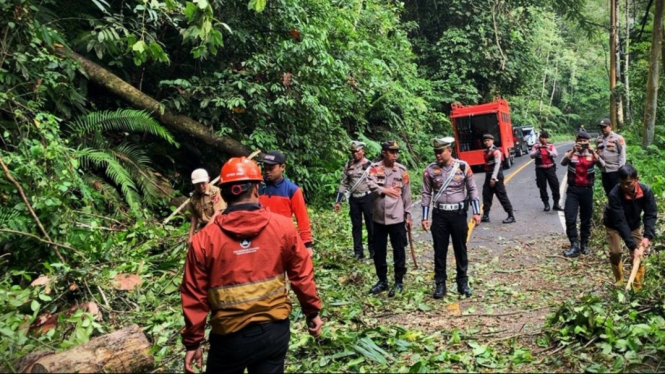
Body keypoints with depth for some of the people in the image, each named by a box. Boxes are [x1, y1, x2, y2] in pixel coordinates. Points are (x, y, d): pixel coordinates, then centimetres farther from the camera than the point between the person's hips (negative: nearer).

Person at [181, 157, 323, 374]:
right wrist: (312, 312, 13)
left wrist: (192, 342, 5)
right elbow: (301, 275, -2)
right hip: (275, 329, 1)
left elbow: (195, 297, -6)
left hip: (230, 336, -1)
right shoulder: (283, 226, -9)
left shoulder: (204, 239, -11)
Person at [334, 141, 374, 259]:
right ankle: (358, 252, 15)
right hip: (353, 199, 3)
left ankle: (373, 250, 16)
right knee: (356, 226, 8)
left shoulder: (370, 165, -5)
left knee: (371, 225, 4)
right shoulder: (348, 165, 6)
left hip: (367, 198, -3)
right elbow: (344, 183, 9)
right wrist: (338, 201, 6)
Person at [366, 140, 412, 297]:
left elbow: (406, 194, 5)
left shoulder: (402, 170, 1)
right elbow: (371, 184, -19)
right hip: (379, 217, 1)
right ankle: (382, 281, 27)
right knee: (378, 251, 11)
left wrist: (408, 214, 5)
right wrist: (384, 190, -34)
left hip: (397, 217, -1)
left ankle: (399, 282, 18)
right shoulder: (374, 168, -1)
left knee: (398, 251, 5)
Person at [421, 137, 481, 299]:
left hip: (458, 213, 0)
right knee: (440, 250, 7)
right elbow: (426, 194, 2)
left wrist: (476, 212, -2)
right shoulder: (430, 170, -3)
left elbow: (472, 190, 3)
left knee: (460, 249, 11)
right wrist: (425, 217, 0)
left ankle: (463, 282, 25)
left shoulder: (463, 167, -4)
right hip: (439, 214, 1)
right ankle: (440, 284, 19)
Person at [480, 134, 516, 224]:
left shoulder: (496, 151, -12)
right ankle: (485, 215, 13)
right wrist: (488, 177, 14)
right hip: (488, 176, 8)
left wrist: (493, 178, -22)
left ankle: (511, 216, 2)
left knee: (502, 196, -4)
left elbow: (497, 164, -18)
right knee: (486, 195, 6)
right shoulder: (486, 152, 14)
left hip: (496, 176, -8)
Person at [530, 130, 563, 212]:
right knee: (542, 187, 3)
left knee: (555, 185, 0)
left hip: (550, 168, 1)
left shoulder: (551, 146, 4)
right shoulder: (536, 147, 2)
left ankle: (556, 204, 11)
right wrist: (538, 150, -26)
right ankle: (546, 204, 13)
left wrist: (548, 151, -26)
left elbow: (555, 155, -9)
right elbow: (531, 155, -10)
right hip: (540, 169, -1)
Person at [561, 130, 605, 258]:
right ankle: (574, 245, -7)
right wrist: (573, 151, -33)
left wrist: (593, 152, -28)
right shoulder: (571, 153, 0)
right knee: (570, 218, -11)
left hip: (587, 190, 1)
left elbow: (602, 164, -15)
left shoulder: (592, 154, 2)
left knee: (586, 219, 10)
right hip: (573, 189, -1)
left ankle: (584, 244, 24)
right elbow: (563, 163, -20)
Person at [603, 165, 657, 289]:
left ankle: (638, 285, 12)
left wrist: (648, 236, -35)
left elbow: (651, 214, -21)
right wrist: (632, 246, -41)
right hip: (614, 224, -3)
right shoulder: (614, 195, -37)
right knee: (615, 252, -13)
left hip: (633, 224, 3)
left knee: (638, 253, -3)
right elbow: (620, 222, -37)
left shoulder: (646, 191, -27)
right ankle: (619, 280, 11)